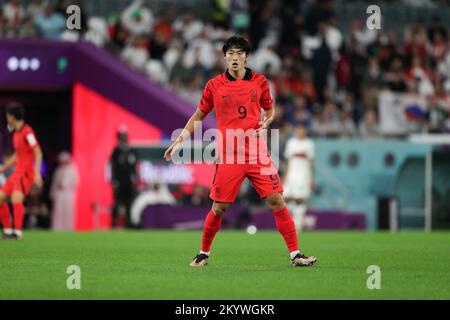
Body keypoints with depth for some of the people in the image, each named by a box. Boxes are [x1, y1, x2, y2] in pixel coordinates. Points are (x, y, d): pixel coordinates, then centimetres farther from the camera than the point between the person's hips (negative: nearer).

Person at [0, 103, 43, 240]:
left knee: (16, 198, -27)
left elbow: (38, 153, -17)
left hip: (26, 172, -10)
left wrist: (37, 173, -25)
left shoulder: (27, 131, -13)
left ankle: (18, 232, -28)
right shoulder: (16, 133, 14)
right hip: (17, 172, 10)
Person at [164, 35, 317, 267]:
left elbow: (269, 109, 19)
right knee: (218, 208, 1)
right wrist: (180, 140, 6)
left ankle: (295, 255, -3)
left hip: (257, 154, 1)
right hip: (228, 157, -1)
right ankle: (204, 253, 22)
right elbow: (199, 116, 14)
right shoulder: (214, 85, 2)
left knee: (276, 201, -7)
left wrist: (266, 122, -4)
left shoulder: (259, 82, 5)